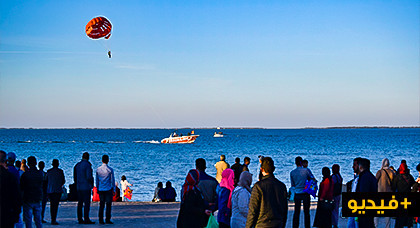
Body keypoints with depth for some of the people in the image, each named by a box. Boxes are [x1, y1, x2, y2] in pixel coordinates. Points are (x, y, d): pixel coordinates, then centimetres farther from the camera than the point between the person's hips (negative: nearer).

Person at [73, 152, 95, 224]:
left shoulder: (77, 165, 9)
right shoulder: (87, 165, -12)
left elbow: (75, 176, 13)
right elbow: (89, 177, -18)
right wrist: (91, 184, -1)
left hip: (79, 187, 7)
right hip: (86, 187, -7)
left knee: (80, 203, 9)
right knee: (87, 203, -6)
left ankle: (80, 219, 10)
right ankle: (86, 219, -9)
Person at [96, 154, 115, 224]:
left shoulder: (98, 169, 2)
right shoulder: (110, 170, -8)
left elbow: (97, 180, 8)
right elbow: (112, 180, -5)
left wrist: (97, 188, 18)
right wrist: (114, 189, 3)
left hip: (101, 189, 4)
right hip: (108, 189, -3)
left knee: (101, 205, 7)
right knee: (108, 204, 2)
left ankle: (101, 220, 5)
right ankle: (107, 219, -1)